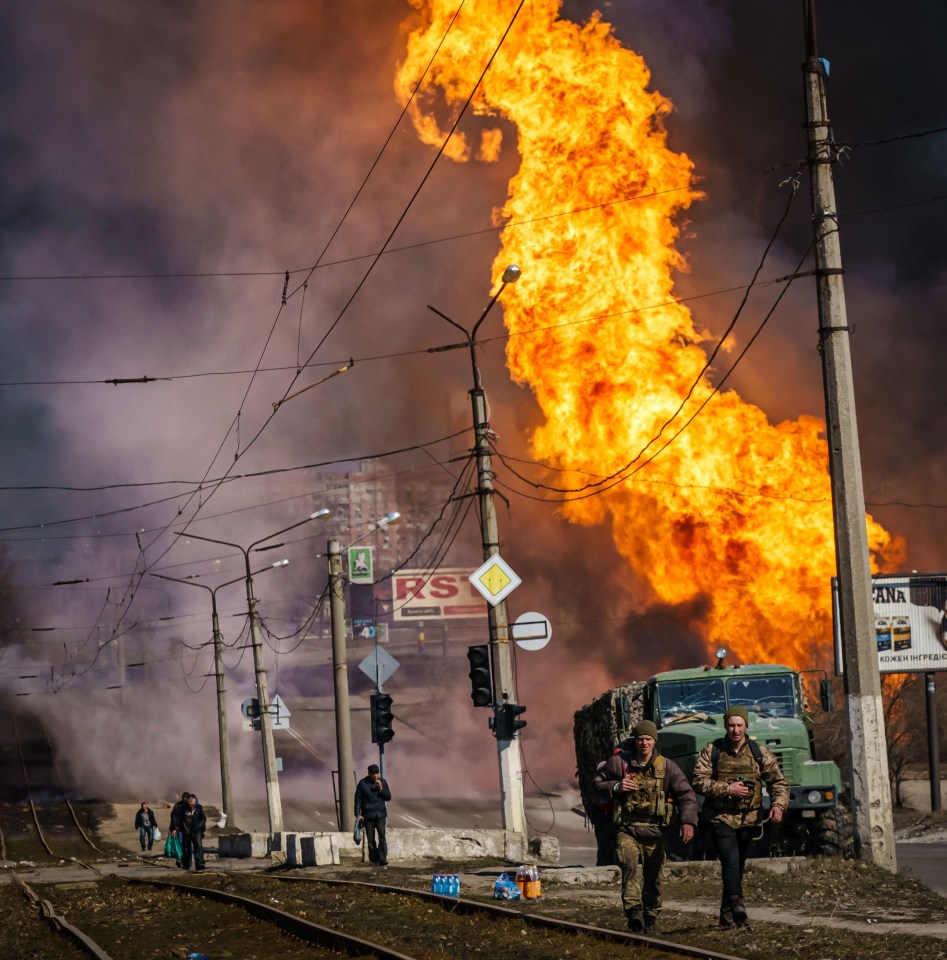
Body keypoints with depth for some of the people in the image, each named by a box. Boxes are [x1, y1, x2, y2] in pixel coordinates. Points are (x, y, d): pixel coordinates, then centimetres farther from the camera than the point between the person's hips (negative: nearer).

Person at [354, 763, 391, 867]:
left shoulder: (383, 782, 5)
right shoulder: (363, 783, -1)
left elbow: (388, 797, 4)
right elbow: (358, 799, 0)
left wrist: (381, 788, -12)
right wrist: (358, 814, -6)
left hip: (381, 814, 1)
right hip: (368, 815, 0)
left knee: (382, 837, -12)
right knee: (371, 839, 3)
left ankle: (382, 860, -16)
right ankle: (374, 860, 13)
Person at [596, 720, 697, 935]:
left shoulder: (667, 767, 3)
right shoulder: (619, 762, 2)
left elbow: (686, 794, -2)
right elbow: (597, 785, 12)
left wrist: (688, 821, -17)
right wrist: (616, 787, -10)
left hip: (654, 832, 2)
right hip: (627, 830, -2)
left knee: (652, 878, 7)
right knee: (631, 867, -25)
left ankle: (650, 921, 21)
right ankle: (634, 911, -37)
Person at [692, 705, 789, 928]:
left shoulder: (758, 752, 2)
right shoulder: (712, 750, -2)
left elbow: (778, 781, 4)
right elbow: (699, 782, -8)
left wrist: (778, 804, -14)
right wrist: (727, 789, -18)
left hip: (748, 818, 3)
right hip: (721, 817, -3)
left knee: (738, 866, 11)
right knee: (731, 860, -21)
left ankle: (727, 914, 23)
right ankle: (737, 905, -30)